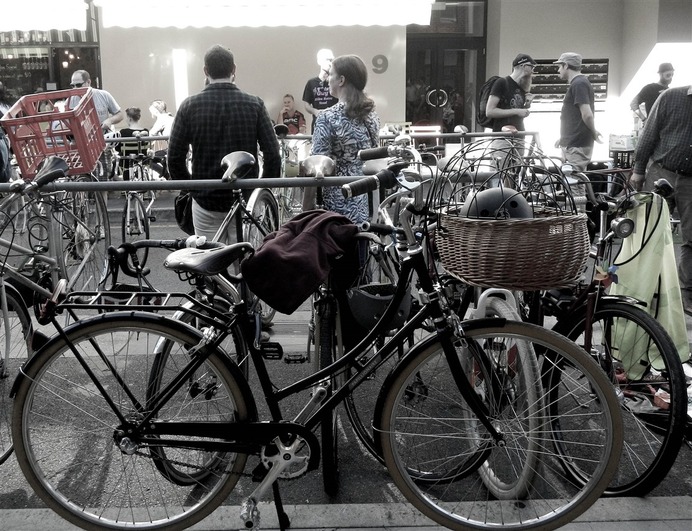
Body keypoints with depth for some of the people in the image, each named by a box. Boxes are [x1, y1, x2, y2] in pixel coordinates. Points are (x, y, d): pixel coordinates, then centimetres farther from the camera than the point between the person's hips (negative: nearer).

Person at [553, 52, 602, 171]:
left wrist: (594, 133, -6)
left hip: (577, 147, -10)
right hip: (572, 144, 10)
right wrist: (564, 138, 23)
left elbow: (587, 114, -22)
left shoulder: (578, 84, -14)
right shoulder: (579, 82, 19)